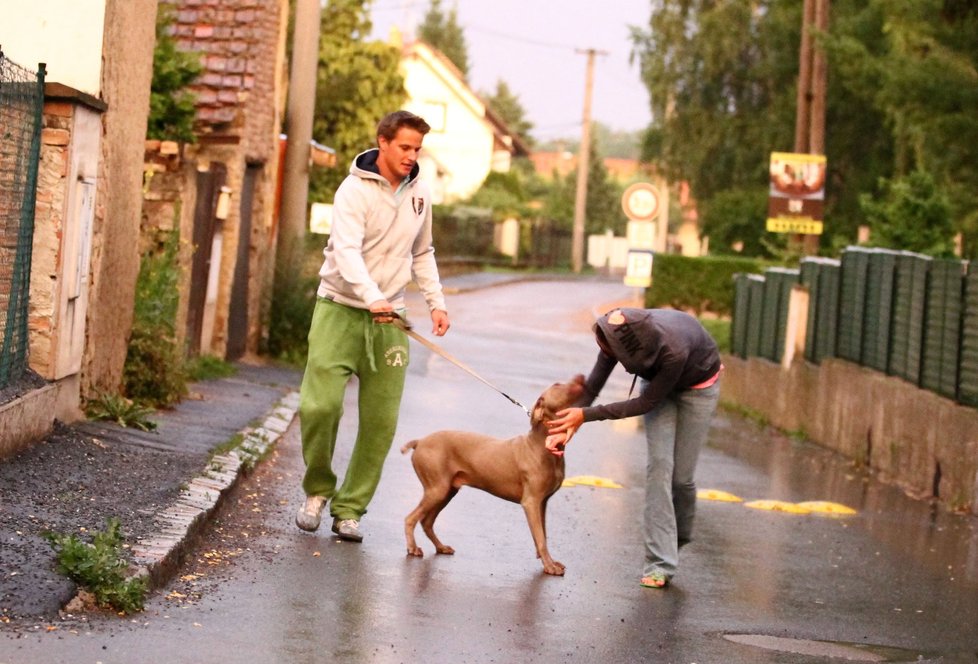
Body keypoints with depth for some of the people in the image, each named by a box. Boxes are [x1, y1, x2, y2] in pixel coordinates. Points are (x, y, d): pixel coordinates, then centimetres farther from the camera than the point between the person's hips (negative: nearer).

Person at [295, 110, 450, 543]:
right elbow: (346, 251, -25)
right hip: (341, 310, -5)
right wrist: (372, 298, -40)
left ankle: (349, 508, 9)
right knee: (320, 404, -14)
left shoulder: (419, 194, 8)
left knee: (381, 420, -1)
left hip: (389, 320, 5)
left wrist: (436, 301, 10)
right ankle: (318, 490, 10)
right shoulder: (355, 191, -11)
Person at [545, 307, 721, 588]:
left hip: (698, 385, -4)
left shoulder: (673, 352, -44)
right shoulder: (618, 334, -30)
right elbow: (592, 386, -17)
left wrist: (587, 414, -28)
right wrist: (567, 427, -25)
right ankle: (659, 564, -9)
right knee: (659, 462, -10)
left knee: (682, 474, -2)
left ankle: (680, 535, 30)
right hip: (657, 379, 4)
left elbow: (645, 403, -29)